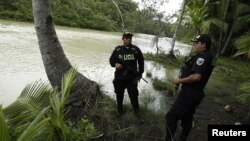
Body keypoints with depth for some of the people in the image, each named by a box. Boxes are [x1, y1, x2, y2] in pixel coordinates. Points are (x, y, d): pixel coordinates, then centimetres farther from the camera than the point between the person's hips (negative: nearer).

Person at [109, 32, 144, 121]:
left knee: (134, 95, 4)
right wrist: (115, 64, -13)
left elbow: (141, 62, 3)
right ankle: (120, 109, 39)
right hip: (119, 77, 2)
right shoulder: (117, 49, 0)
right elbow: (111, 59, 10)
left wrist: (139, 75, 0)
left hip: (132, 78, -1)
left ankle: (136, 110, 28)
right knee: (119, 95, 16)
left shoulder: (136, 49, -3)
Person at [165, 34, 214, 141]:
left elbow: (196, 77, -27)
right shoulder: (203, 56, 15)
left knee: (171, 116, -9)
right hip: (192, 92, 11)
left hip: (190, 93, -11)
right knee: (187, 117, 20)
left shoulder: (203, 57, -17)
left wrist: (180, 80, -17)